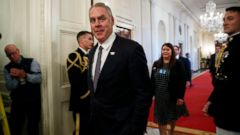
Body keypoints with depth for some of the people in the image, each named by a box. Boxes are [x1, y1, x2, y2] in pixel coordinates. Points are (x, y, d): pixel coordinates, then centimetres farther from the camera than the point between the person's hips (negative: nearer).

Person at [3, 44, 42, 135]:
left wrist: (24, 75, -29)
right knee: (14, 127, 7)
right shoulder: (7, 68, 4)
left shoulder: (31, 62, -4)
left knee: (33, 127, 11)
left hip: (33, 101, -2)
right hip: (17, 102, 2)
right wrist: (16, 77, -21)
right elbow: (9, 87, -4)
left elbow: (38, 78, -15)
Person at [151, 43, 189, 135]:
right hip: (159, 96, 2)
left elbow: (182, 82, -10)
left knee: (173, 116, 19)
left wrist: (180, 96, -14)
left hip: (173, 96, -2)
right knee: (160, 119, 8)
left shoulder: (178, 64, -9)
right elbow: (152, 80, 5)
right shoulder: (156, 64, 2)